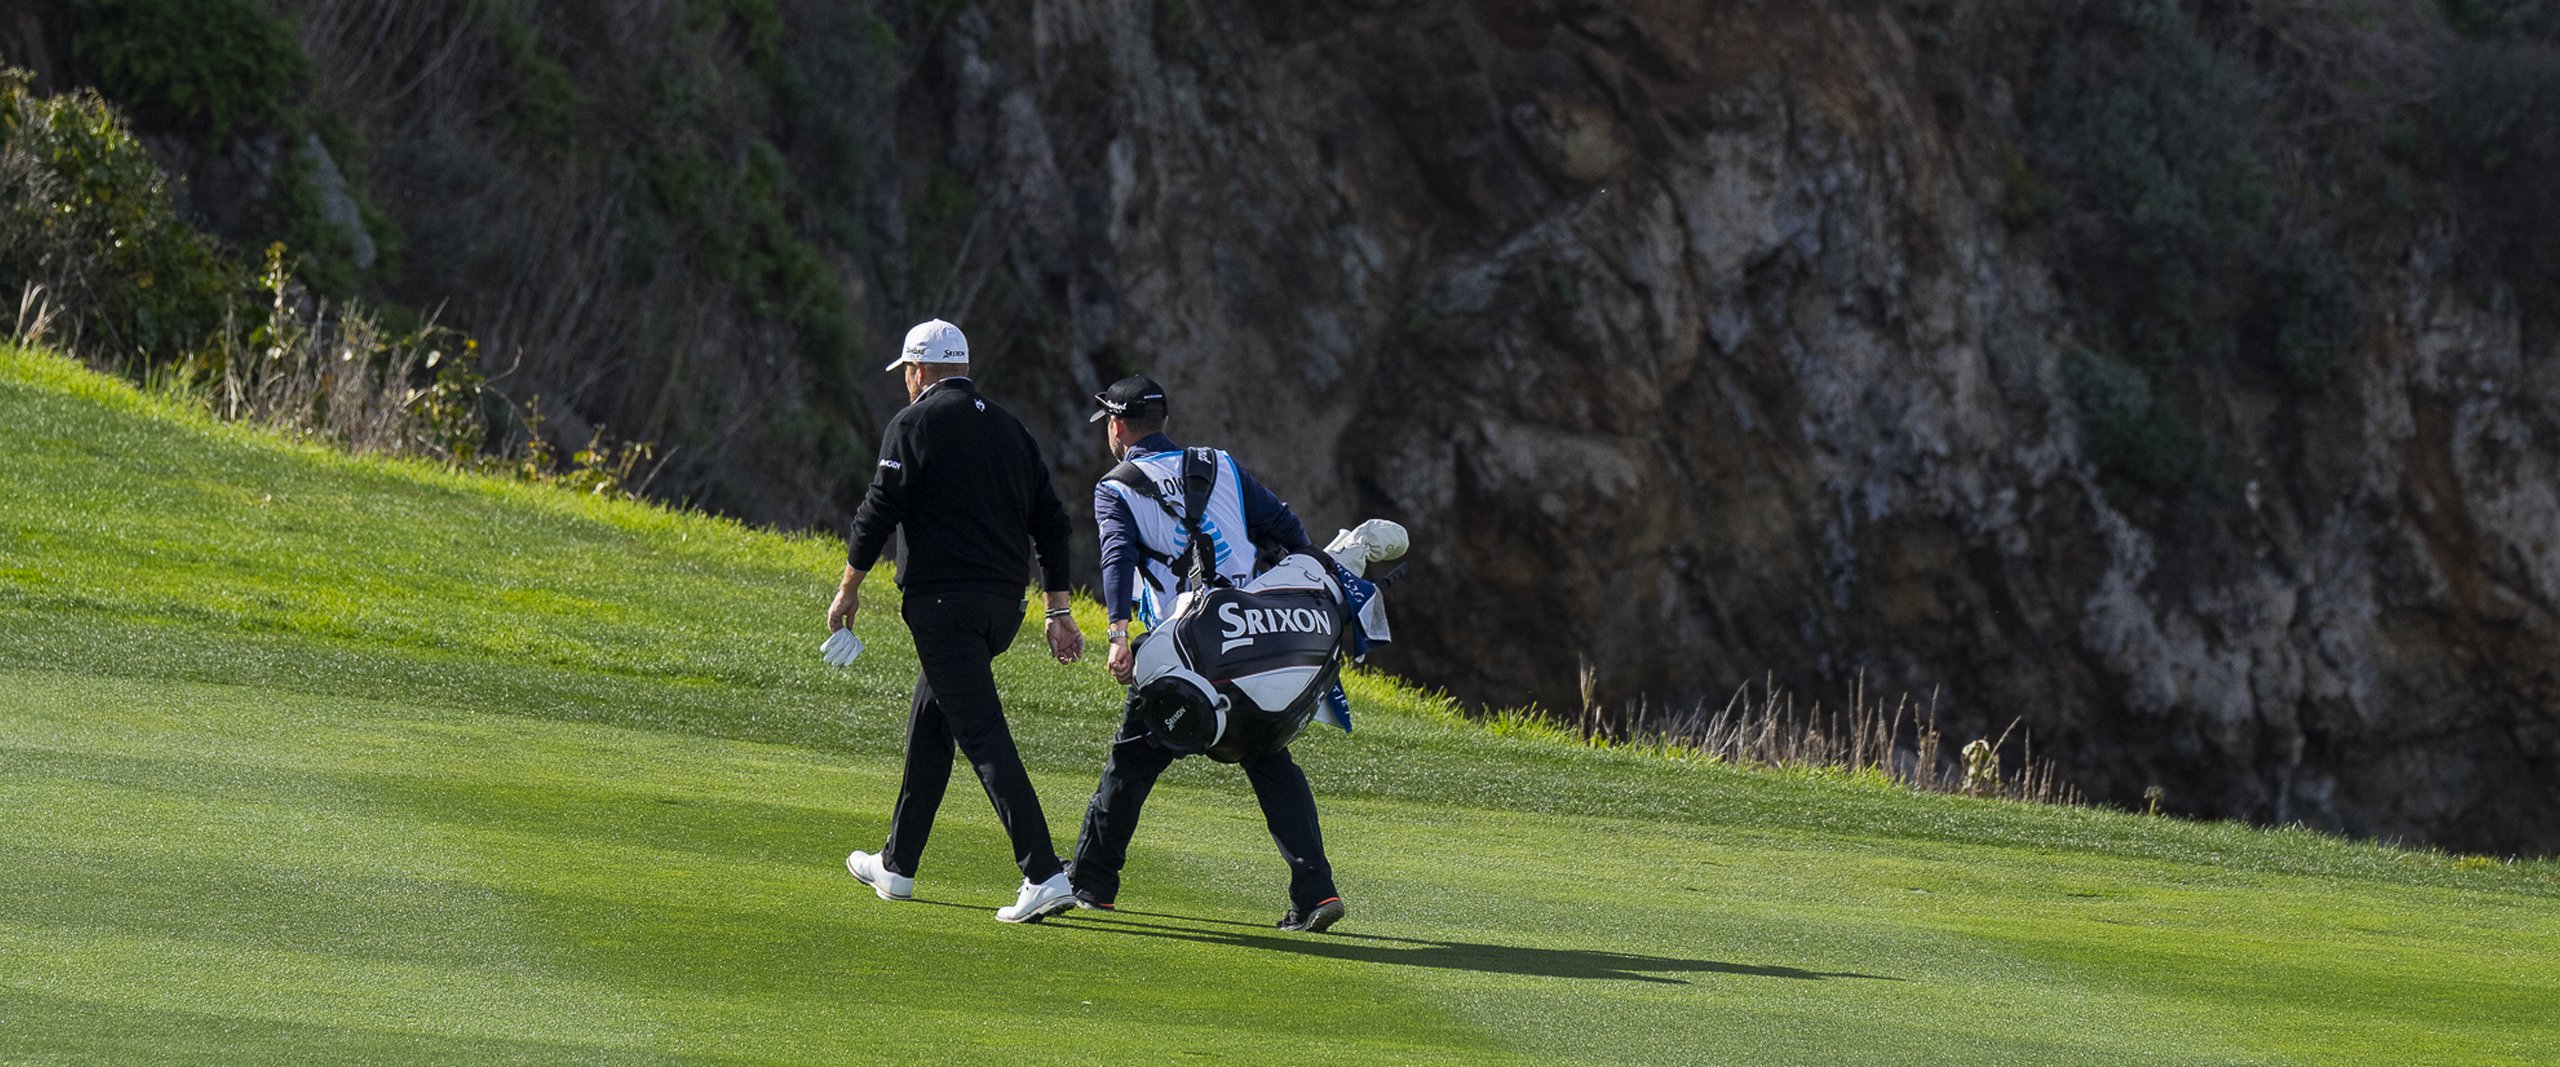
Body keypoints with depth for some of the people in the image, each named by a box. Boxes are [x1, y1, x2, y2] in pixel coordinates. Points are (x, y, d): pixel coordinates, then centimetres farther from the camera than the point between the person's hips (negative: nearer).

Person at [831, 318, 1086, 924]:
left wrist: (848, 591, 2)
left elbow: (879, 513, -8)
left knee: (982, 736, -12)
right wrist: (1058, 612, 17)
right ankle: (897, 866, 28)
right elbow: (1051, 522, 15)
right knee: (929, 722, 21)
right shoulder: (1008, 427, 16)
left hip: (944, 601, -7)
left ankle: (1044, 874, -24)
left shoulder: (915, 425, -4)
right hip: (1004, 604, 7)